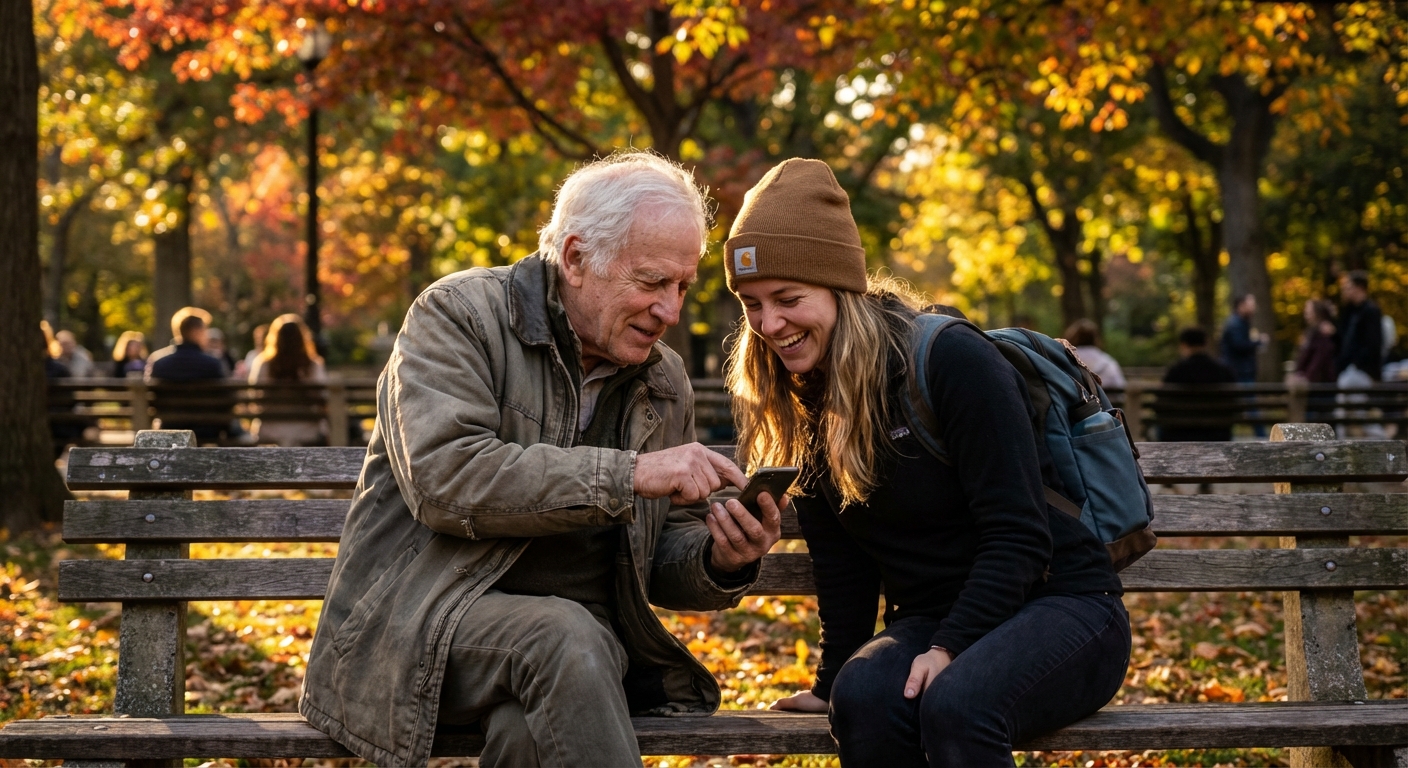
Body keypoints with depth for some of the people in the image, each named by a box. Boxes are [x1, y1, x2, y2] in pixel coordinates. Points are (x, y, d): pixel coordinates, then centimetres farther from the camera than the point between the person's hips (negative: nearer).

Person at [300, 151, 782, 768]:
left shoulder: (665, 381, 14)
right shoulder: (458, 316, -4)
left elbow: (661, 561, 18)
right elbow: (444, 476, -20)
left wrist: (719, 561, -7)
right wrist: (627, 474, -23)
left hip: (581, 650, 3)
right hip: (429, 629, -3)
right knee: (564, 636, -34)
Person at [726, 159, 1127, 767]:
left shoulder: (953, 361, -13)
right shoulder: (810, 416, 8)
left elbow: (1018, 533, -16)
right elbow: (841, 568, 11)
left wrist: (949, 647, -22)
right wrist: (834, 680, 7)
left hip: (1061, 606, -5)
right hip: (931, 621, 5)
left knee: (954, 705, -37)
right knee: (863, 698, -31)